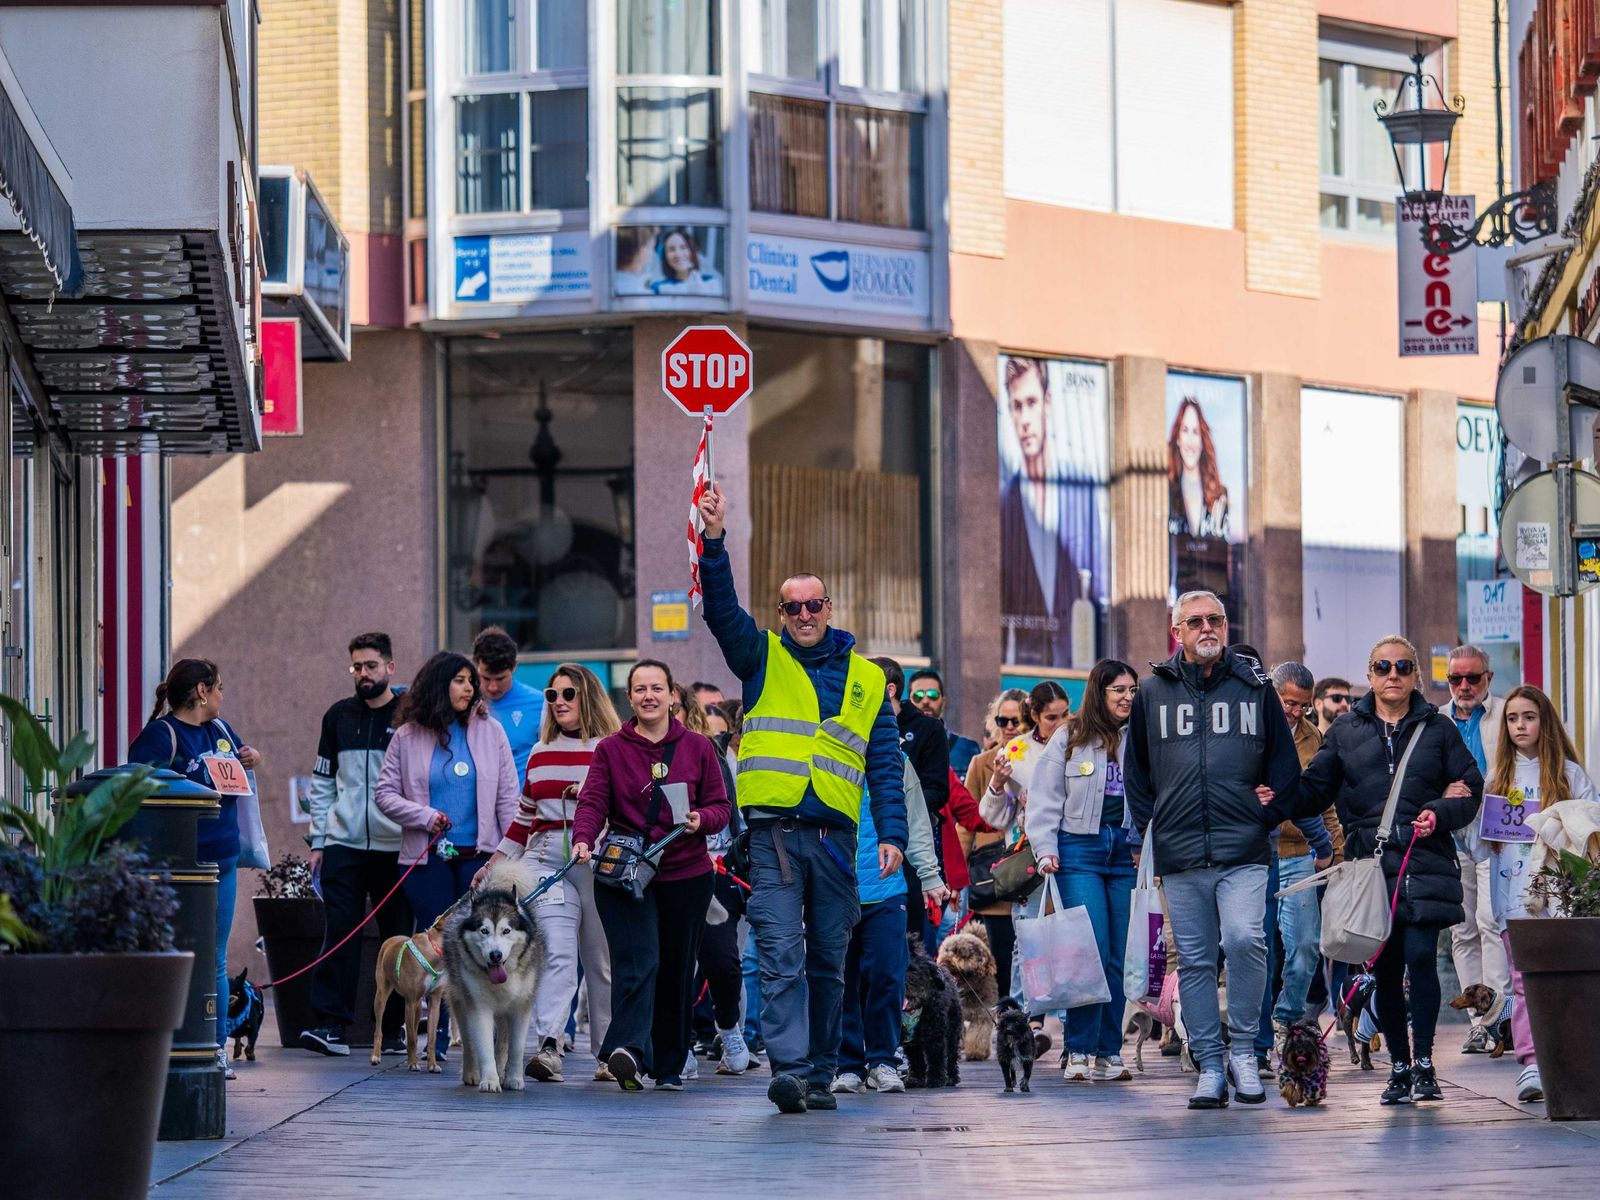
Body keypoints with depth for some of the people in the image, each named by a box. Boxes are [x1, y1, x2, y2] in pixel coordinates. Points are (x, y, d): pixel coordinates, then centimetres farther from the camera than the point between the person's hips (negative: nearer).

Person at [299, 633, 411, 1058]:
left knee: (399, 936, 3)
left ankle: (396, 1028, 10)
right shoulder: (338, 716, 11)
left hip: (397, 847, -2)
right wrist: (318, 839, 8)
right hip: (343, 844, 2)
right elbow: (322, 782, 16)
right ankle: (330, 1024, -9)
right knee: (339, 932, -6)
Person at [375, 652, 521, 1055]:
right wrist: (425, 817, -11)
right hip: (428, 858, 0)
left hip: (480, 855, 0)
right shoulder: (407, 737, 3)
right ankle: (437, 1036, 9)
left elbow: (508, 797, 4)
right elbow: (385, 793, 3)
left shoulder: (490, 731, 5)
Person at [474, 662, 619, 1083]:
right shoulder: (540, 754, 18)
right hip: (549, 859, 3)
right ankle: (548, 1047, -28)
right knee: (555, 954, -14)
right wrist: (494, 866, 21)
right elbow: (524, 818, 24)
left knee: (603, 961, 3)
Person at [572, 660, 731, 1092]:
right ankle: (628, 1049, -34)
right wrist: (584, 838, -24)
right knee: (637, 960, -20)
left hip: (686, 875, 2)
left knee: (678, 970, 6)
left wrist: (700, 820, -14)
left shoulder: (697, 748, 8)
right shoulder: (611, 749, 6)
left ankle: (669, 1066, 16)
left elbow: (721, 807, 8)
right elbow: (593, 802, -4)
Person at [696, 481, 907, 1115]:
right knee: (781, 956, -13)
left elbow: (885, 765, 10)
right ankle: (789, 1069, -21)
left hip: (835, 840, 2)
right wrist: (714, 540, -19)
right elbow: (721, 609, -6)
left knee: (828, 963, 7)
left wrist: (892, 834, -1)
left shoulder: (867, 679, 13)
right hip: (773, 832, -2)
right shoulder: (762, 659, 9)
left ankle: (820, 1074, 14)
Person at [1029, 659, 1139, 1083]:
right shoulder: (1070, 738, 5)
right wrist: (1045, 850, -4)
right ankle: (1079, 1051, -8)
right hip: (1079, 852, -3)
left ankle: (1109, 1052, 8)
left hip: (1126, 853, 3)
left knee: (1119, 957, 2)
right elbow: (1045, 798, 5)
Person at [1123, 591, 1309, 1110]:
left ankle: (1243, 1050, -5)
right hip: (1180, 858, 2)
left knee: (1245, 940, -20)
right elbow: (1135, 771, 18)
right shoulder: (1152, 693, 10)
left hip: (1243, 853, -2)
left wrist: (1270, 817, 4)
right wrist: (1147, 828, 9)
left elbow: (1283, 762, 15)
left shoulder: (1256, 688, 9)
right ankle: (1210, 1067, 10)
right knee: (1194, 961, 3)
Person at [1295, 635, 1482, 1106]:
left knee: (1421, 957, -14)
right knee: (1385, 969, 3)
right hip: (1371, 864, 2)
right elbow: (1313, 789, 9)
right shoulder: (1346, 732, 12)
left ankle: (1423, 1062, -8)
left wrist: (1440, 813, -10)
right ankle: (1399, 1066, 12)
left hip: (1426, 862, -2)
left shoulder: (1437, 729, 9)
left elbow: (1471, 786, 8)